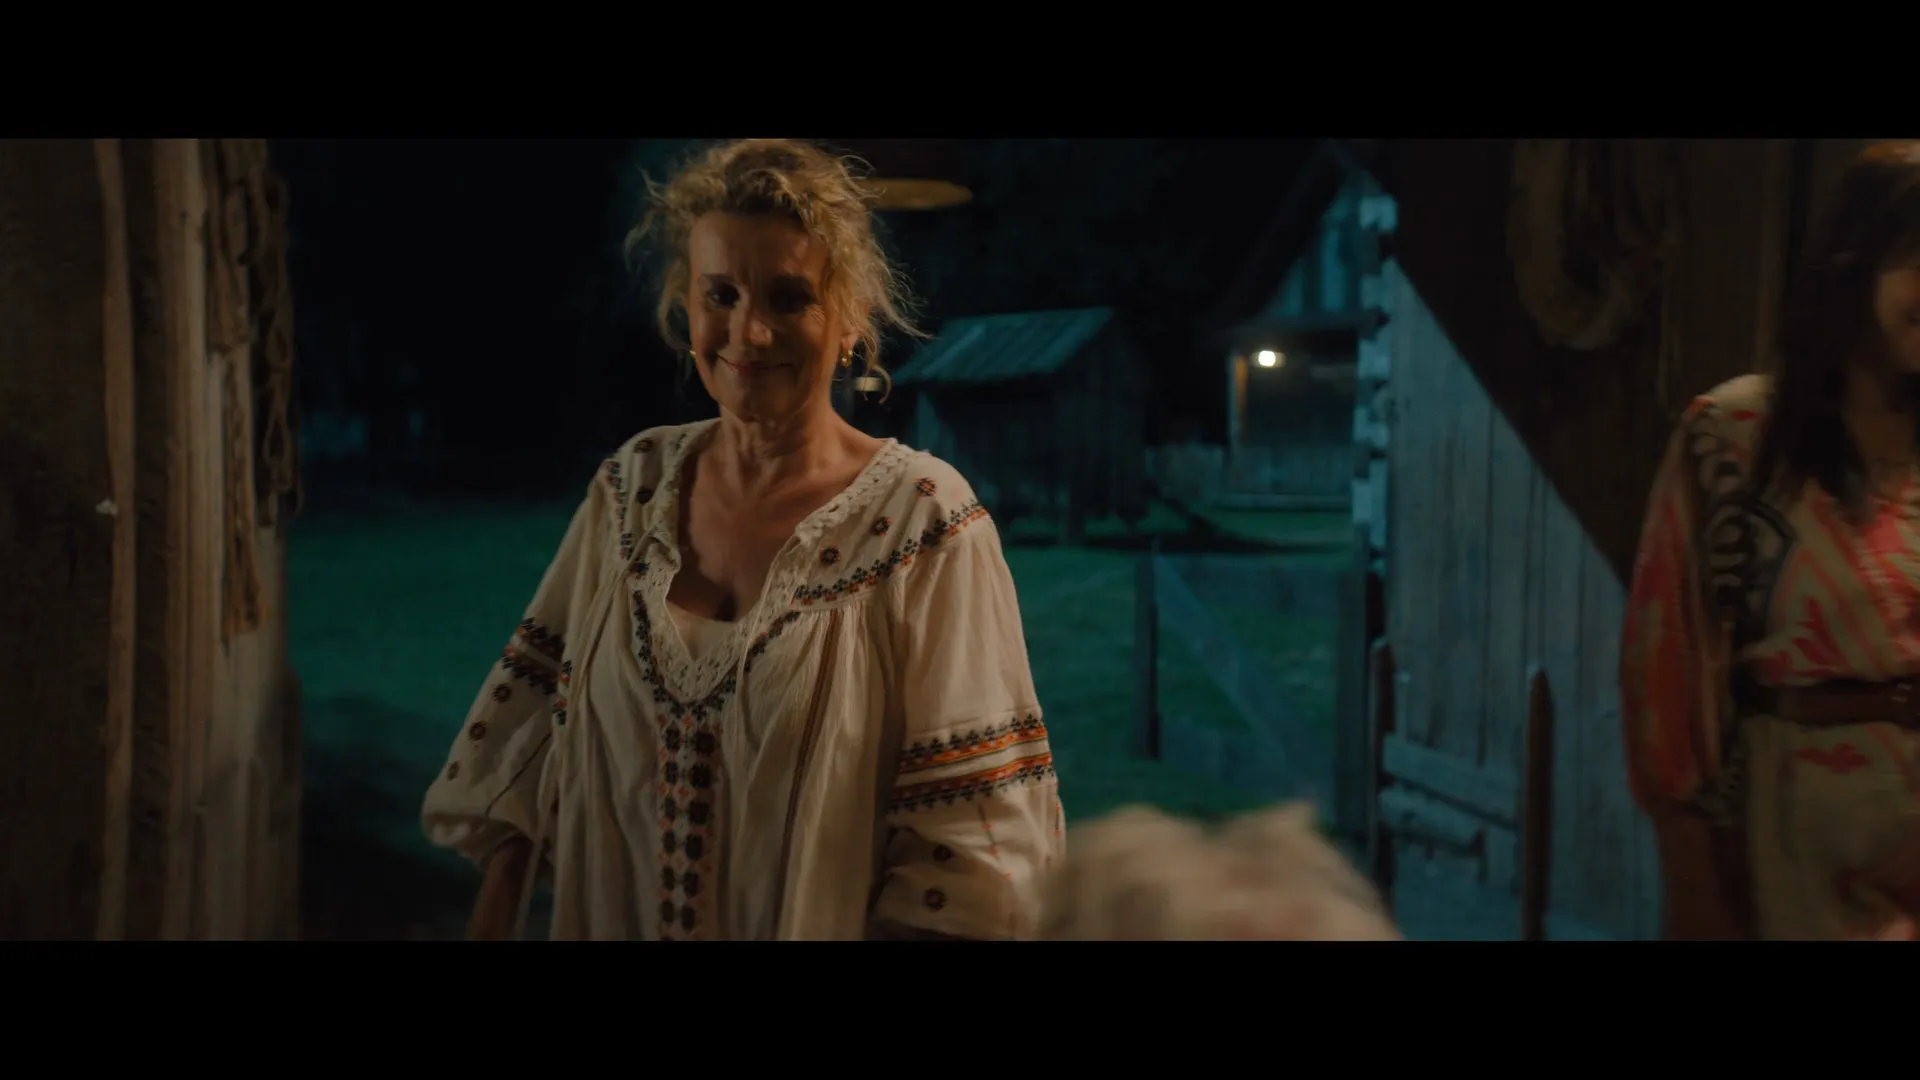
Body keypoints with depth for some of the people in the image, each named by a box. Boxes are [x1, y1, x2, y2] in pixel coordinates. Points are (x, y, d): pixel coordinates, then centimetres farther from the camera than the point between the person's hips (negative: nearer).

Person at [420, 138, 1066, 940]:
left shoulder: (925, 521, -18)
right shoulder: (633, 487, -4)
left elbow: (970, 818, -17)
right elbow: (533, 722, 2)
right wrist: (491, 923, 2)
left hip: (822, 921, -4)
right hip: (609, 916, 4)